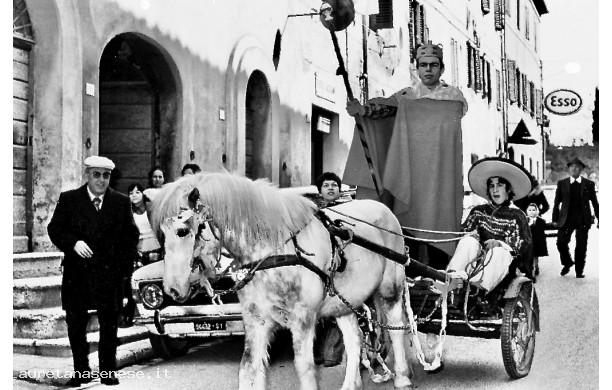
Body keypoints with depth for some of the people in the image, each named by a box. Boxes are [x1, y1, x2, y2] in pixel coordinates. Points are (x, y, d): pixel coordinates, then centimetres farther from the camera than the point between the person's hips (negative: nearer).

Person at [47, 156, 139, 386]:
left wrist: (125, 266, 1)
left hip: (110, 273, 0)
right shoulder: (68, 199, 4)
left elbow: (131, 235, 9)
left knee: (109, 325, 4)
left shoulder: (121, 202, 6)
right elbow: (55, 229, 1)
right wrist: (74, 242, -16)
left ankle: (108, 371, 14)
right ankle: (81, 371, 16)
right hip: (77, 273, 0)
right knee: (75, 325, 4)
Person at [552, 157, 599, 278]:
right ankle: (567, 263, 18)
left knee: (581, 247, 1)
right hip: (566, 219, 1)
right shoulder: (562, 183, 6)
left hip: (583, 220, 0)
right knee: (561, 242, -8)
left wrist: (599, 219, 5)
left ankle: (579, 271, 14)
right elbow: (557, 202, 7)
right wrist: (555, 219, 2)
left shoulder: (589, 184, 4)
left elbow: (595, 203, 7)